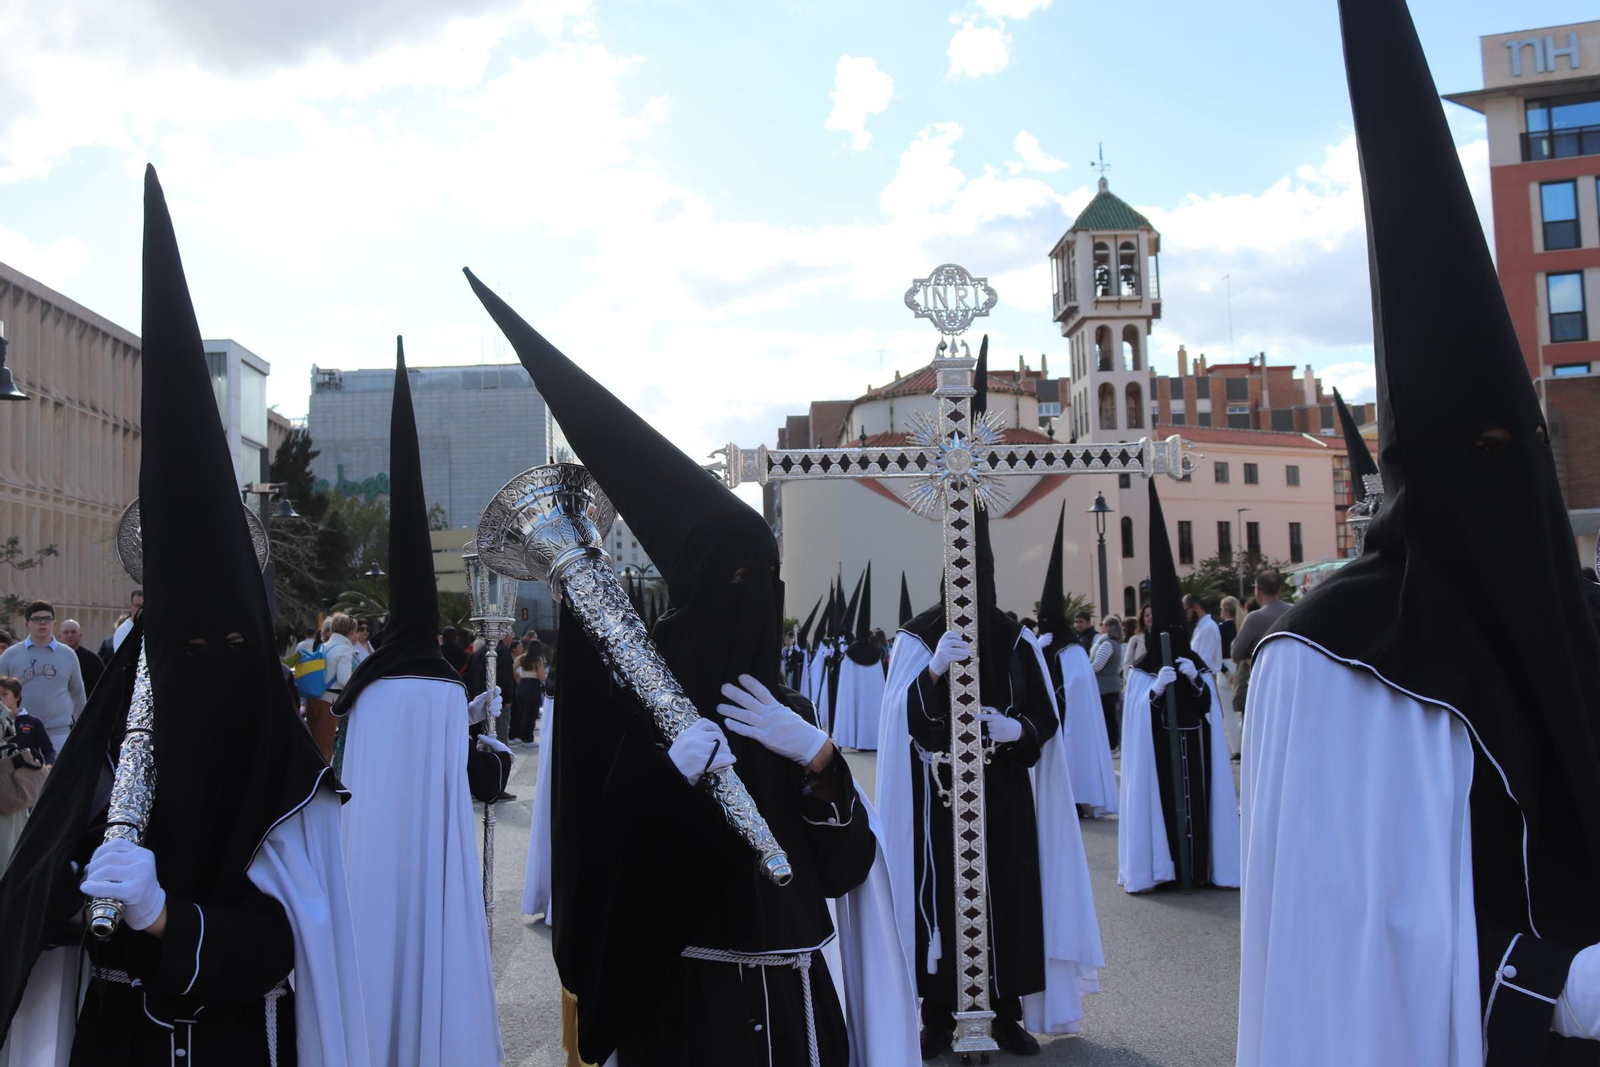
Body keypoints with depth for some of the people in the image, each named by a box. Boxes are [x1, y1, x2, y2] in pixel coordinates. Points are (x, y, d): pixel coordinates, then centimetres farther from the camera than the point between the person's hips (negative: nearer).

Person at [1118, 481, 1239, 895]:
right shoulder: (1141, 671, 2)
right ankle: (1162, 865, 2)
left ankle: (1200, 863, 7)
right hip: (1156, 750, -2)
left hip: (1193, 749, 2)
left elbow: (1209, 708, 3)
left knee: (1196, 799, -2)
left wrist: (1195, 681, -13)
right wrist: (1157, 687, -21)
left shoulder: (1198, 666, 10)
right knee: (1160, 799, -7)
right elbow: (1135, 713, -6)